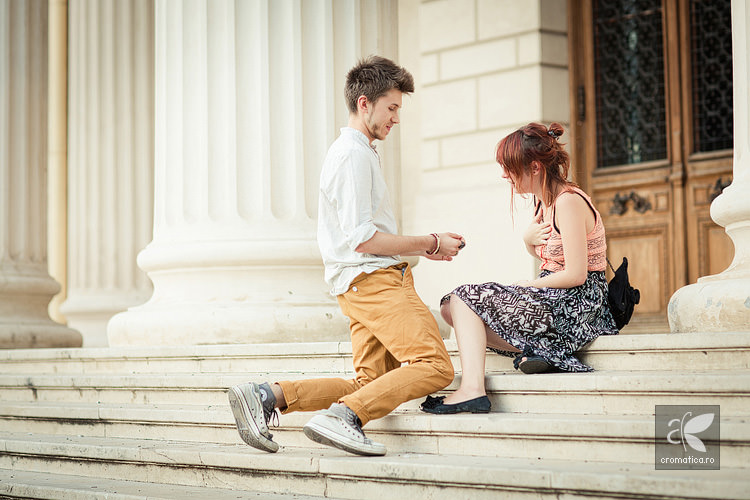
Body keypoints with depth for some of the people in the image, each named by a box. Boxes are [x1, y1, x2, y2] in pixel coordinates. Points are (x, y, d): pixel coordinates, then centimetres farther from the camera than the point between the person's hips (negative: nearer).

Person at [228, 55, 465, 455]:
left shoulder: (356, 151, 25)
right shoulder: (353, 153, -8)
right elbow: (362, 239, -16)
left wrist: (421, 248, 20)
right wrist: (430, 243, -6)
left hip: (363, 286, 10)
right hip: (374, 278, -10)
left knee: (368, 384, 2)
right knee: (434, 366, -19)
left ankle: (267, 396, -6)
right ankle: (342, 416, -29)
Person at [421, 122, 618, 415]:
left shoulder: (569, 202, -17)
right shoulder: (544, 202, 11)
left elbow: (575, 275, -22)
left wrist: (523, 287, -8)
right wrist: (529, 240, 1)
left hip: (576, 304, -10)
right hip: (554, 300, 10)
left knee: (464, 300, -10)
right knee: (450, 308, 5)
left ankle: (471, 389, -21)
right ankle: (531, 352, -11)